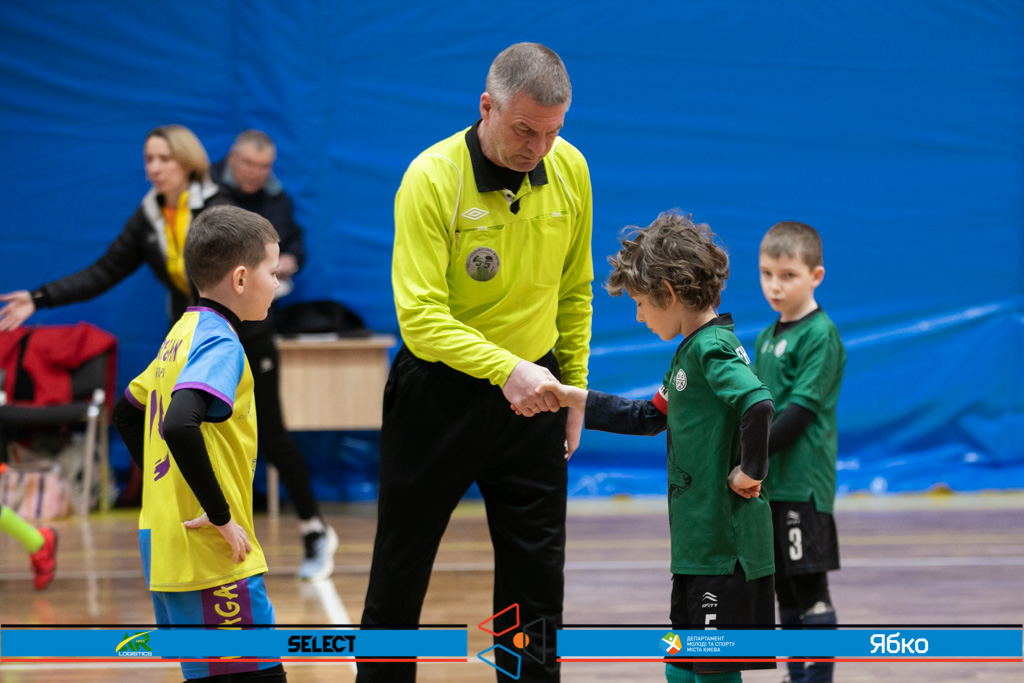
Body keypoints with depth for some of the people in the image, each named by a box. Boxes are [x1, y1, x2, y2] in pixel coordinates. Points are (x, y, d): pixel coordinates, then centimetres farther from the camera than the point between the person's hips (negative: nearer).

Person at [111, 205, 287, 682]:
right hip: (211, 555, -10)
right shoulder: (220, 342, -14)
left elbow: (126, 414, 26)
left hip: (163, 546, 10)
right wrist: (222, 516, -23)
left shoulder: (182, 334, 14)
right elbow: (179, 426, -31)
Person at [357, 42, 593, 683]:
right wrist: (505, 369, -36)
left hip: (531, 393, 3)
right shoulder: (432, 178, -19)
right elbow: (421, 315, -25)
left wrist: (573, 388, 9)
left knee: (538, 573, 6)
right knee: (402, 565, 9)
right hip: (438, 390, -3)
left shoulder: (570, 169, -5)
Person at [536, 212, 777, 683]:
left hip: (727, 545, -10)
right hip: (696, 540, 10)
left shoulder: (713, 348, -15)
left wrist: (751, 472, -21)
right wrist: (572, 398, 26)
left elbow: (759, 404, -32)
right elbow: (647, 418, 28)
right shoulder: (692, 349, 16)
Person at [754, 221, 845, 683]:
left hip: (803, 484, -8)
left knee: (810, 589, -6)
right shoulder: (767, 337, 15)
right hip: (768, 483, 8)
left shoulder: (820, 336, -10)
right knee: (785, 590, 13)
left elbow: (801, 408, -16)